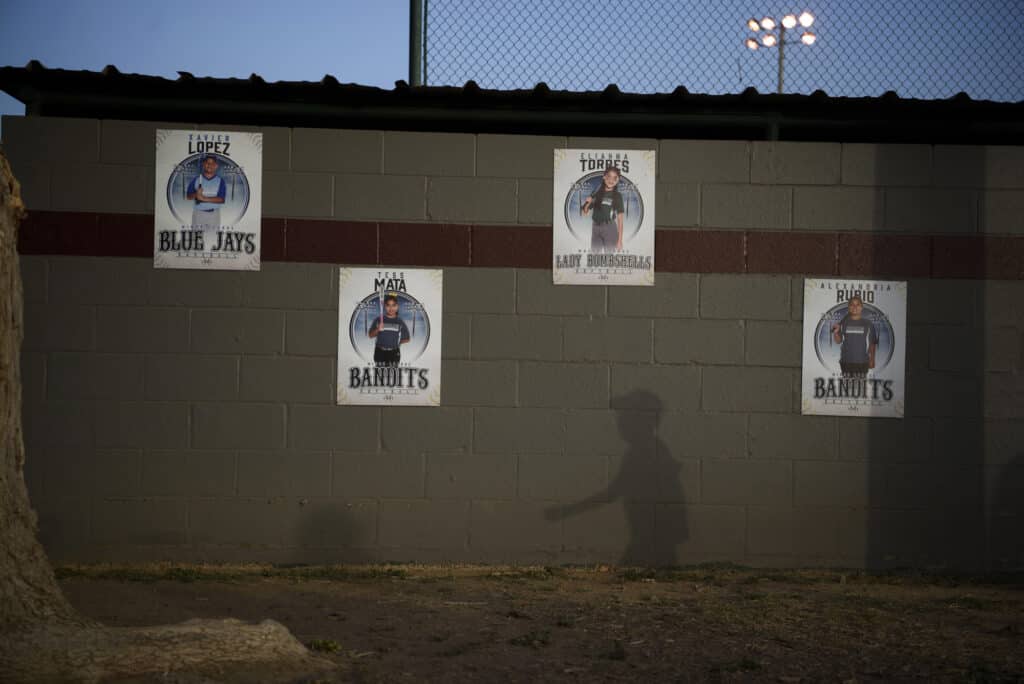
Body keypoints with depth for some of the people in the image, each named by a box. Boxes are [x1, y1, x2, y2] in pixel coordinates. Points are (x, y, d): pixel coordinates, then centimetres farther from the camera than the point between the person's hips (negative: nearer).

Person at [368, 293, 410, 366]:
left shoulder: (400, 322, 3)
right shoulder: (379, 320, 2)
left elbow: (406, 339, 8)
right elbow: (371, 335, 0)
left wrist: (397, 342, -4)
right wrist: (377, 330, -17)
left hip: (394, 353, 0)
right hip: (380, 352, 0)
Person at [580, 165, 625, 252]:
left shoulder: (617, 195, 0)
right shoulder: (596, 193, 8)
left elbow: (619, 219, -2)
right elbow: (584, 212, 13)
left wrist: (620, 240, -6)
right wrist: (587, 203, -10)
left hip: (610, 229, -4)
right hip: (596, 228, 4)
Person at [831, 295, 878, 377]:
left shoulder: (868, 324, 1)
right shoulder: (844, 323, 4)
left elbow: (872, 343, 4)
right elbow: (838, 340, 7)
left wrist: (872, 359, 1)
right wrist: (835, 332, -14)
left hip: (862, 361, -1)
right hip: (846, 361, 1)